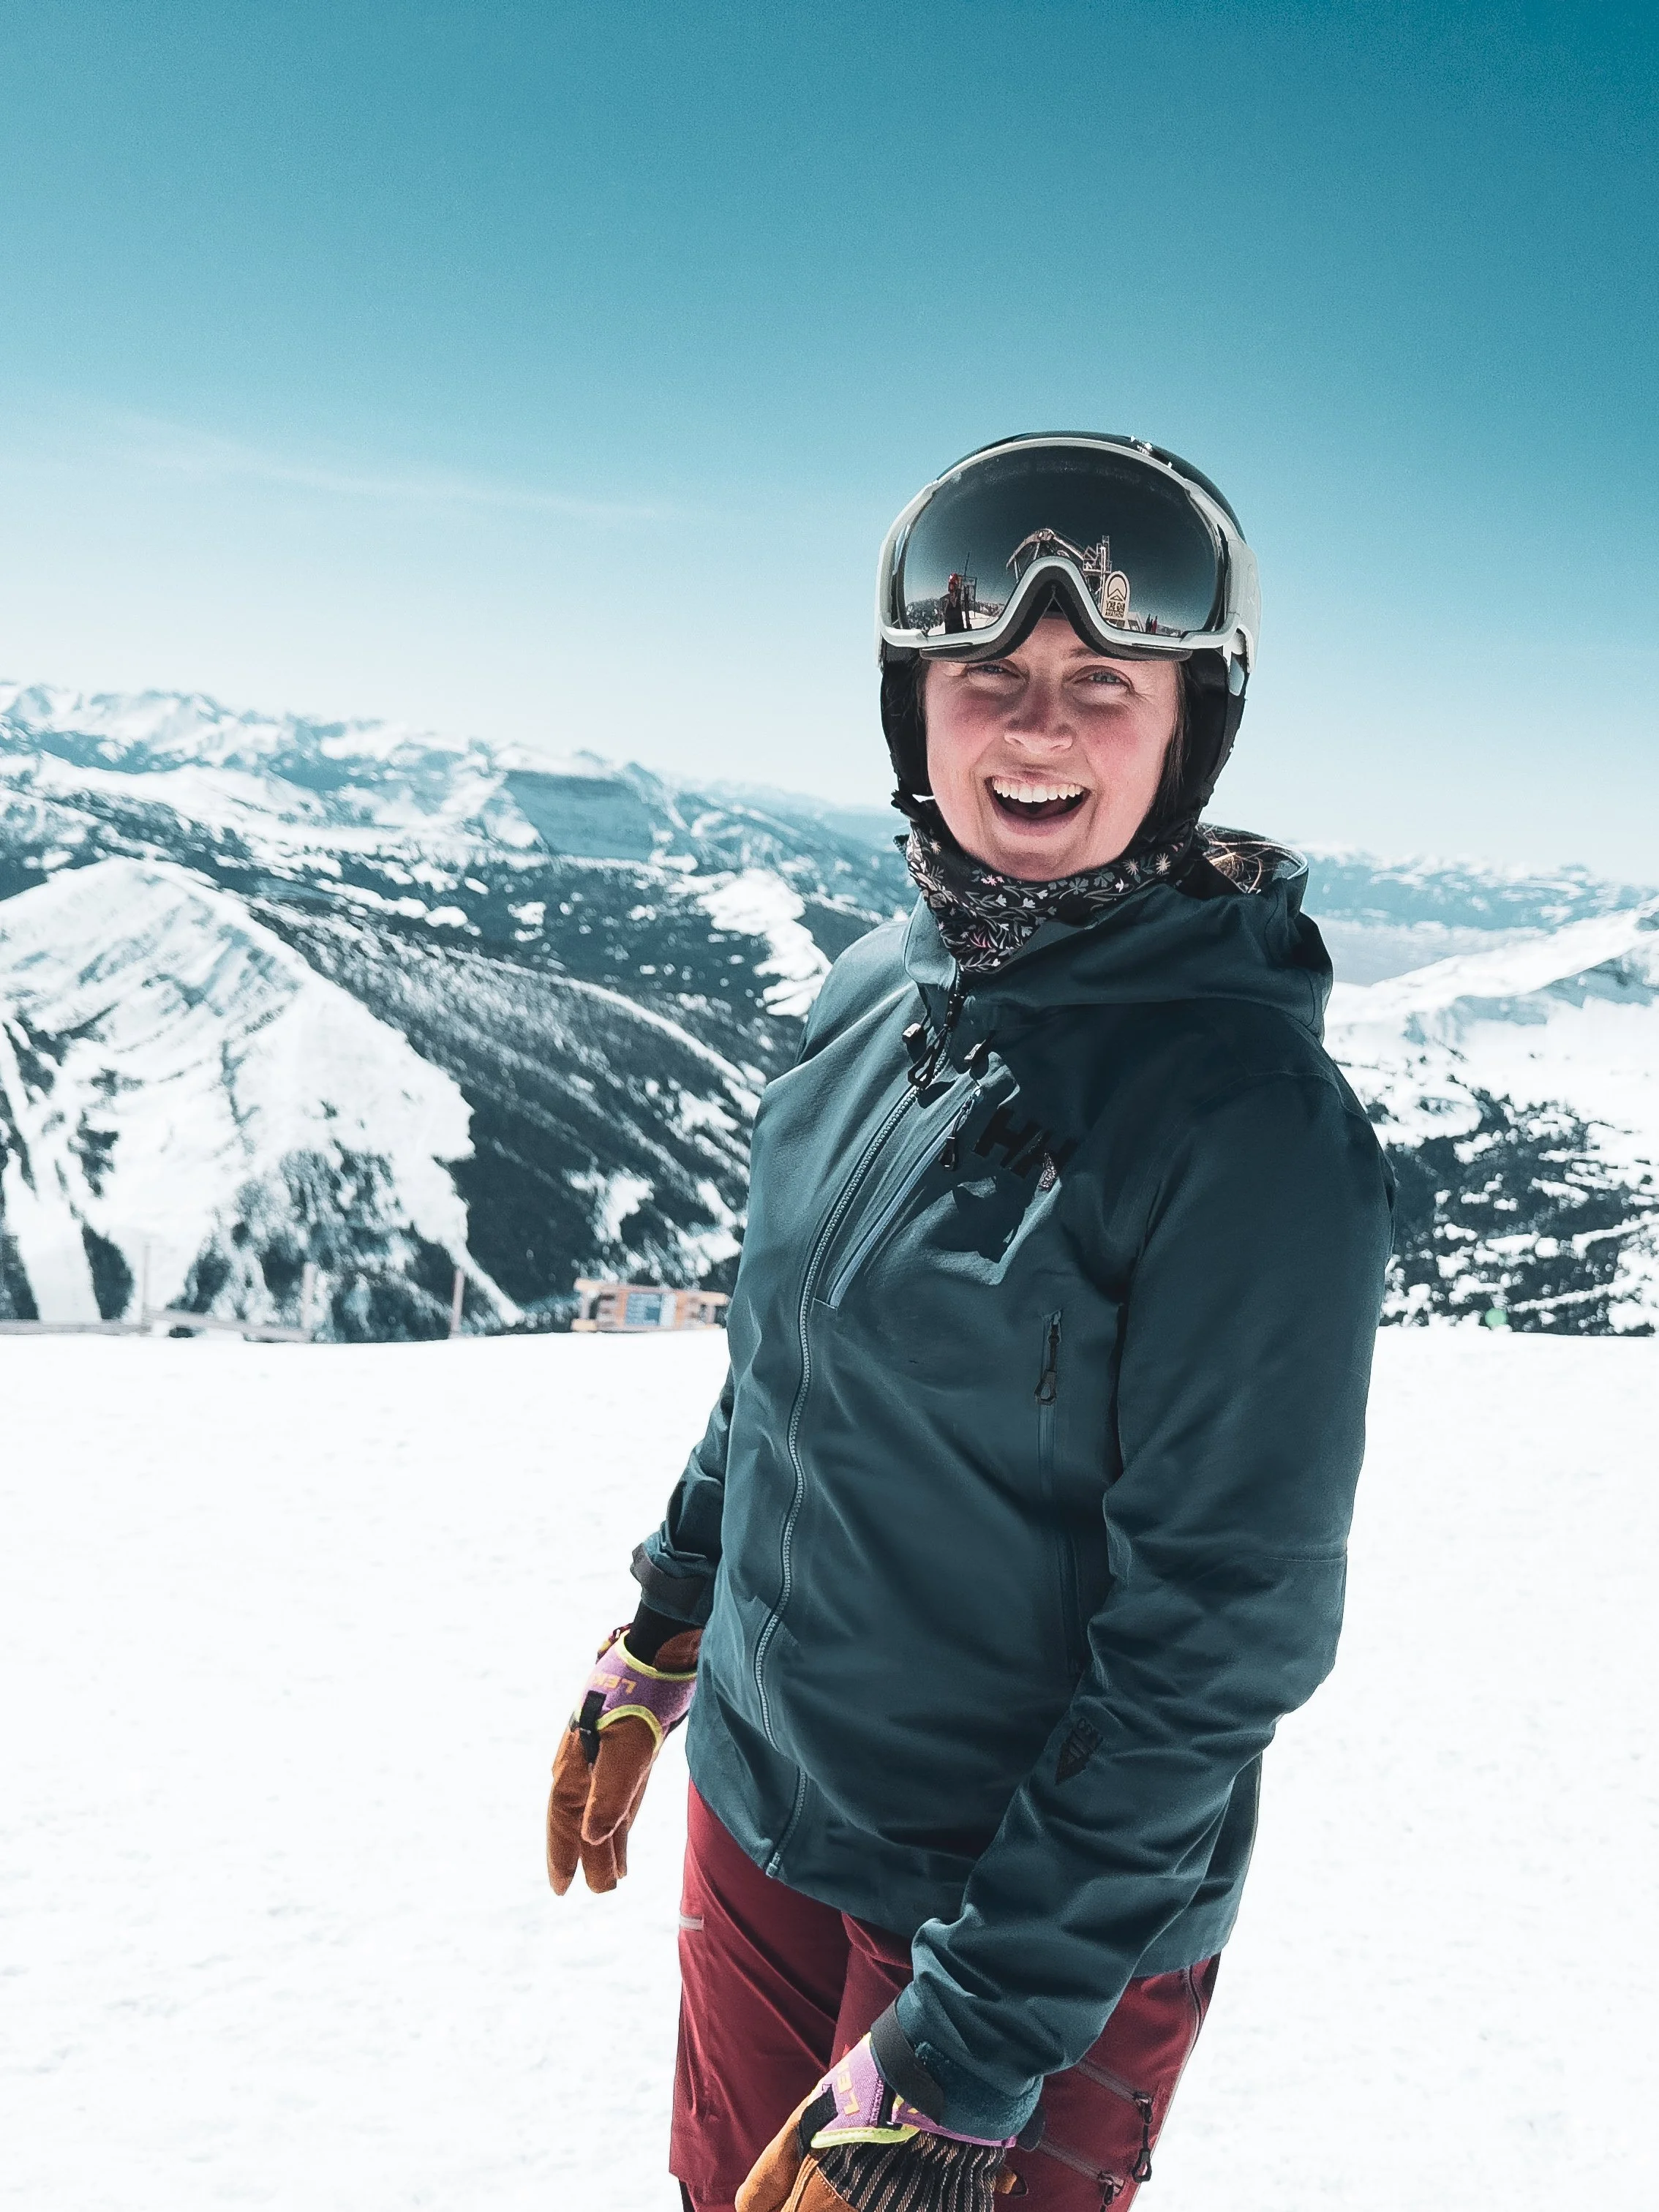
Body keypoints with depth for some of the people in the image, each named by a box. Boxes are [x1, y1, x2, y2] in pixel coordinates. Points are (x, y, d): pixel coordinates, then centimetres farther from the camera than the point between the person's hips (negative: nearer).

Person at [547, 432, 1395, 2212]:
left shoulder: (1255, 1124, -23)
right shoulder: (880, 992, -4)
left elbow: (1211, 1646, -20)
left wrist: (958, 2065, -18)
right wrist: (653, 1652, 16)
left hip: (1047, 1911, -6)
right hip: (753, 1803, 6)